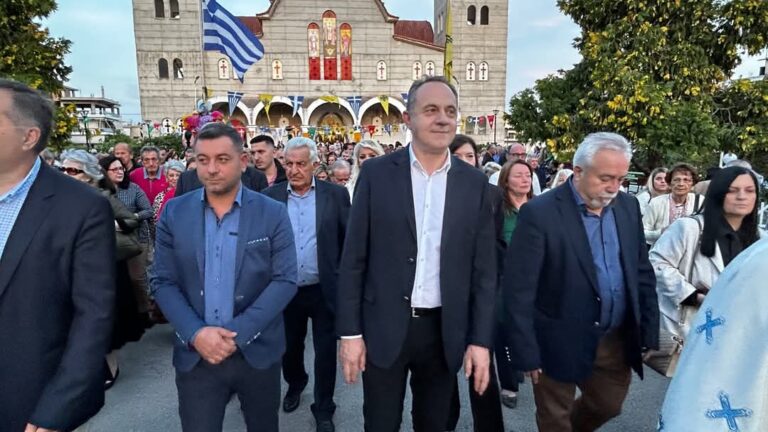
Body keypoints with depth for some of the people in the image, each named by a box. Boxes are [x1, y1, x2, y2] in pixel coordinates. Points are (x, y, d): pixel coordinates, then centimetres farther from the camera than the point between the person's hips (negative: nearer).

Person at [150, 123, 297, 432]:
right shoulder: (174, 212, 0)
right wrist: (195, 334, -14)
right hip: (196, 355, 1)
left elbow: (285, 280, -10)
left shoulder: (273, 213, -5)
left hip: (258, 351, 0)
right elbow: (162, 281, 0)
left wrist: (238, 333, -17)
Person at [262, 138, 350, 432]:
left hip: (325, 290, -2)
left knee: (325, 352, 9)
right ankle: (295, 384, 51)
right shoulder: (270, 196, -1)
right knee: (288, 348, 20)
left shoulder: (336, 194, -5)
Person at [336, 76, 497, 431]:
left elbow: (484, 269, 1)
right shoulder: (377, 173, -6)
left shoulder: (474, 183, 0)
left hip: (445, 331, 2)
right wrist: (350, 331, -6)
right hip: (384, 328, -1)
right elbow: (353, 259, -4)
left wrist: (481, 340, -2)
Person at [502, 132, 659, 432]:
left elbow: (642, 272, 9)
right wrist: (526, 353, -17)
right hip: (560, 343, -5)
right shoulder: (539, 213, -19)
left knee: (608, 406, 23)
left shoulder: (628, 207, 1)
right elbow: (518, 291, -18)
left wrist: (650, 332, 7)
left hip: (617, 340, 6)